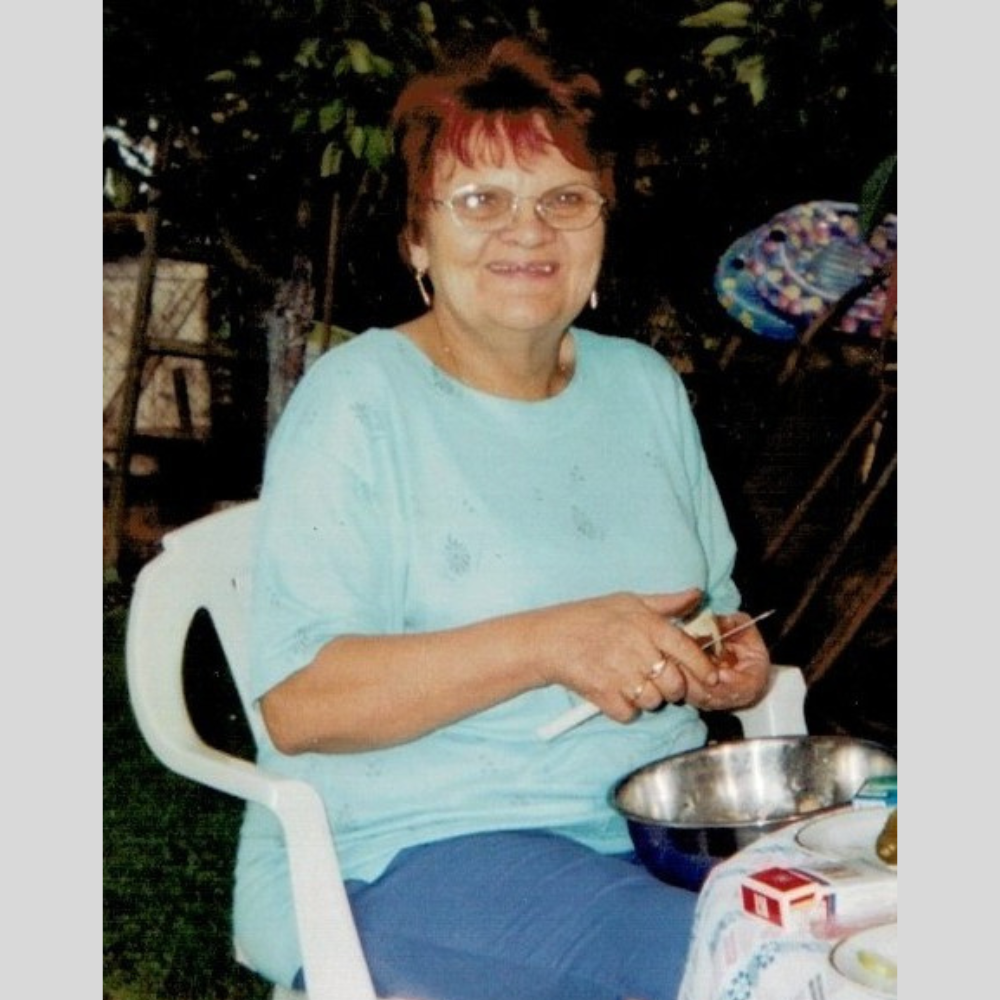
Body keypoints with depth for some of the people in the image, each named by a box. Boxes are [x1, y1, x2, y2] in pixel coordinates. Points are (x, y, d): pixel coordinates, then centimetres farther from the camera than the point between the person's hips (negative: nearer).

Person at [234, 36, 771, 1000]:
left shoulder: (644, 385, 12)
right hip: (408, 850, -6)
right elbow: (297, 704, -16)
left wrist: (731, 662, -3)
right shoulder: (356, 402, -8)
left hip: (658, 812, 7)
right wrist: (550, 644, -26)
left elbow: (712, 605, 22)